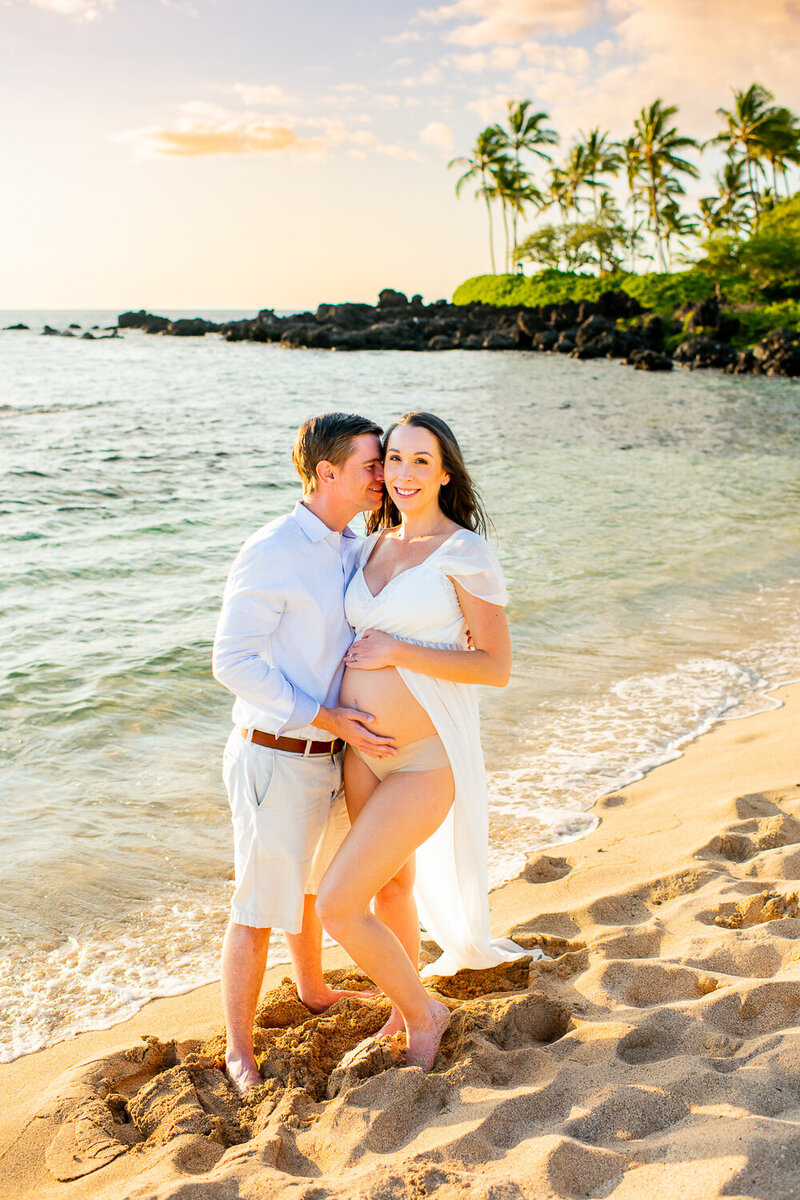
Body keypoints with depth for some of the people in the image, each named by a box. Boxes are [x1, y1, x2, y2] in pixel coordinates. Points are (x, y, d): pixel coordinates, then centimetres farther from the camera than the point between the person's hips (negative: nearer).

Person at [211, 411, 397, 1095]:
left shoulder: (350, 550, 6)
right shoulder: (271, 554, -21)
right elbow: (234, 661, -21)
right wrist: (329, 718, -24)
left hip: (330, 753, 8)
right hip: (275, 759, -8)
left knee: (311, 882, 27)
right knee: (261, 907, 3)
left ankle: (314, 990, 50)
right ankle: (240, 1050, 19)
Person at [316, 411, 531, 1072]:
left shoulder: (467, 553, -13)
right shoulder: (375, 546, 7)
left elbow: (496, 666, -15)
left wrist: (397, 652, -18)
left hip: (429, 761, -7)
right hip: (364, 751, 7)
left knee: (338, 907, -8)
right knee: (391, 887, 22)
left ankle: (422, 1011, 18)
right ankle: (403, 1016, 45)